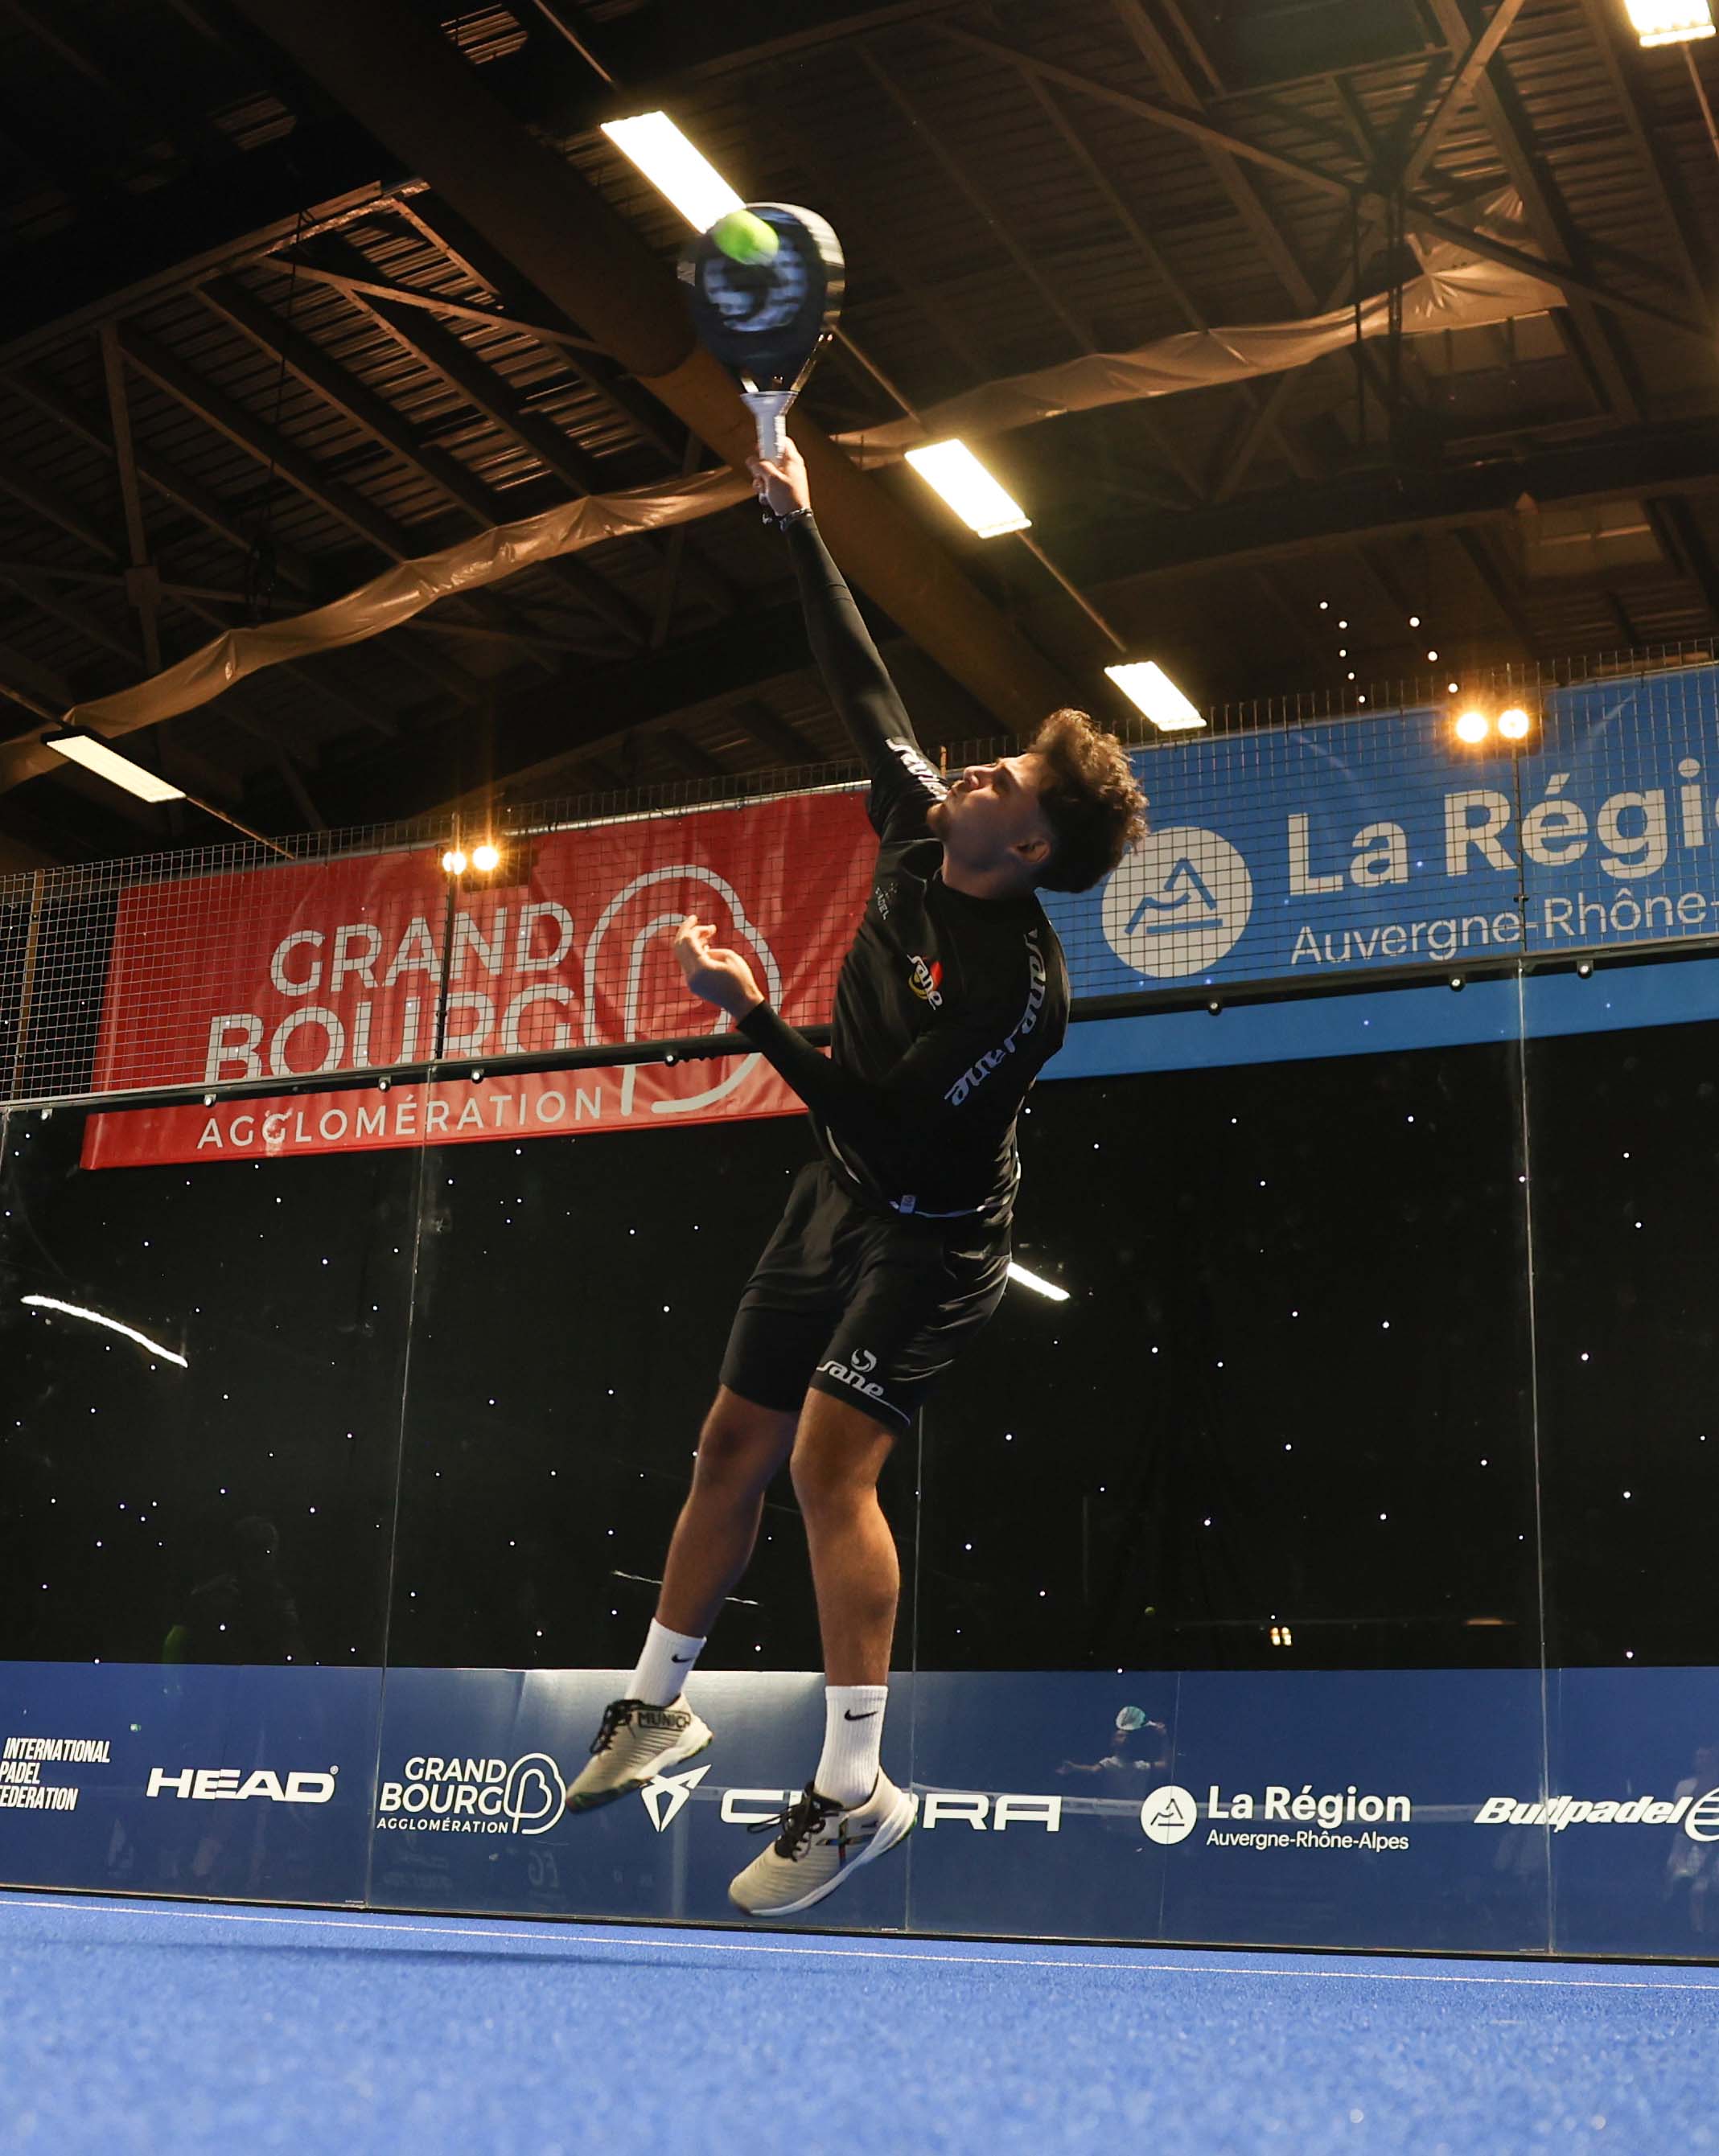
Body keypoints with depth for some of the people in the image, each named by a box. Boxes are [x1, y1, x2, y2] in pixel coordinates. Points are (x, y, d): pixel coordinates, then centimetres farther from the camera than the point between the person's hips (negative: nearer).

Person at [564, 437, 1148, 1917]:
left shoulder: (1023, 986, -27)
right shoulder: (917, 830, -6)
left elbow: (892, 1128, -28)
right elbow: (864, 681, 5)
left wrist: (753, 1017, -29)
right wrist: (799, 525, 7)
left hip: (932, 1231, -8)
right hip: (840, 1197, 8)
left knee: (831, 1458, -21)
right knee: (735, 1446, 11)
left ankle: (855, 1789, -13)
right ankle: (660, 1707, 28)